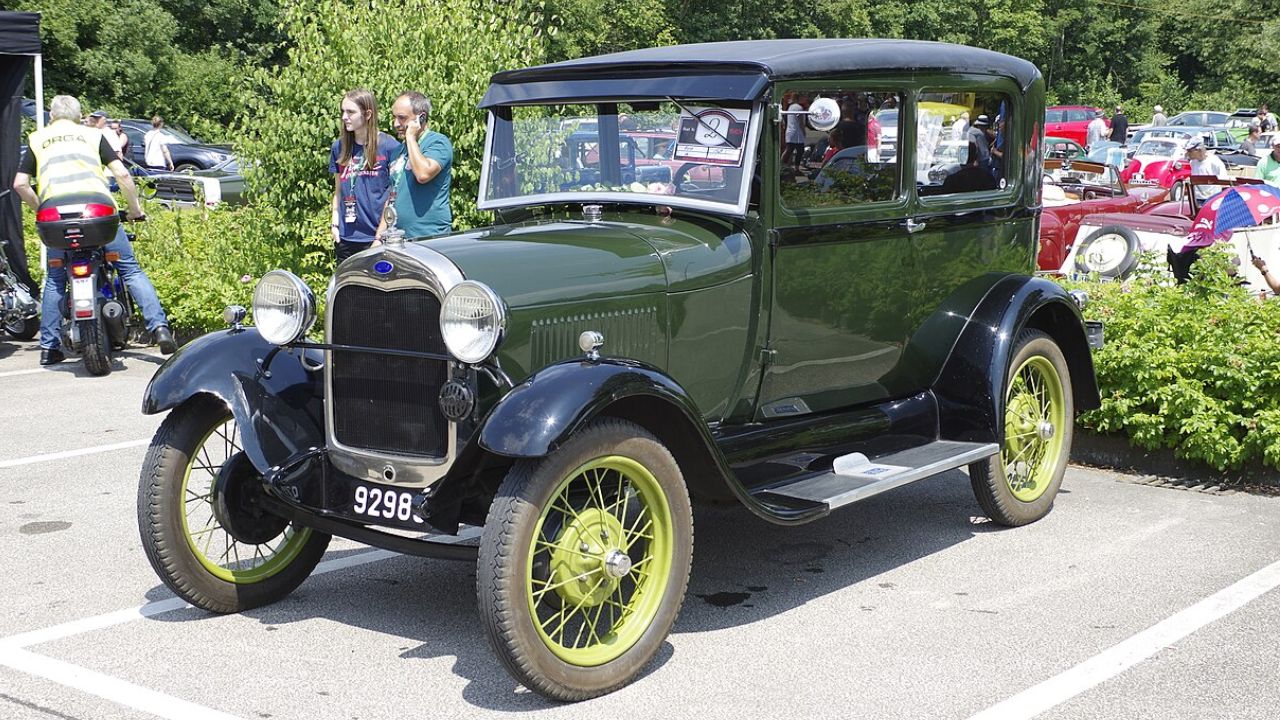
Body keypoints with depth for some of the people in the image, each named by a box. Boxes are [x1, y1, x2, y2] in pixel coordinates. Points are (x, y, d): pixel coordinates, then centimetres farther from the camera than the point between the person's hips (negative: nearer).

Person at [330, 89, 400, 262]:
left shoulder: (389, 146, -5)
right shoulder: (339, 147, 9)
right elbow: (338, 191, 17)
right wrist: (335, 224, 8)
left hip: (377, 237, -4)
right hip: (345, 239, 5)